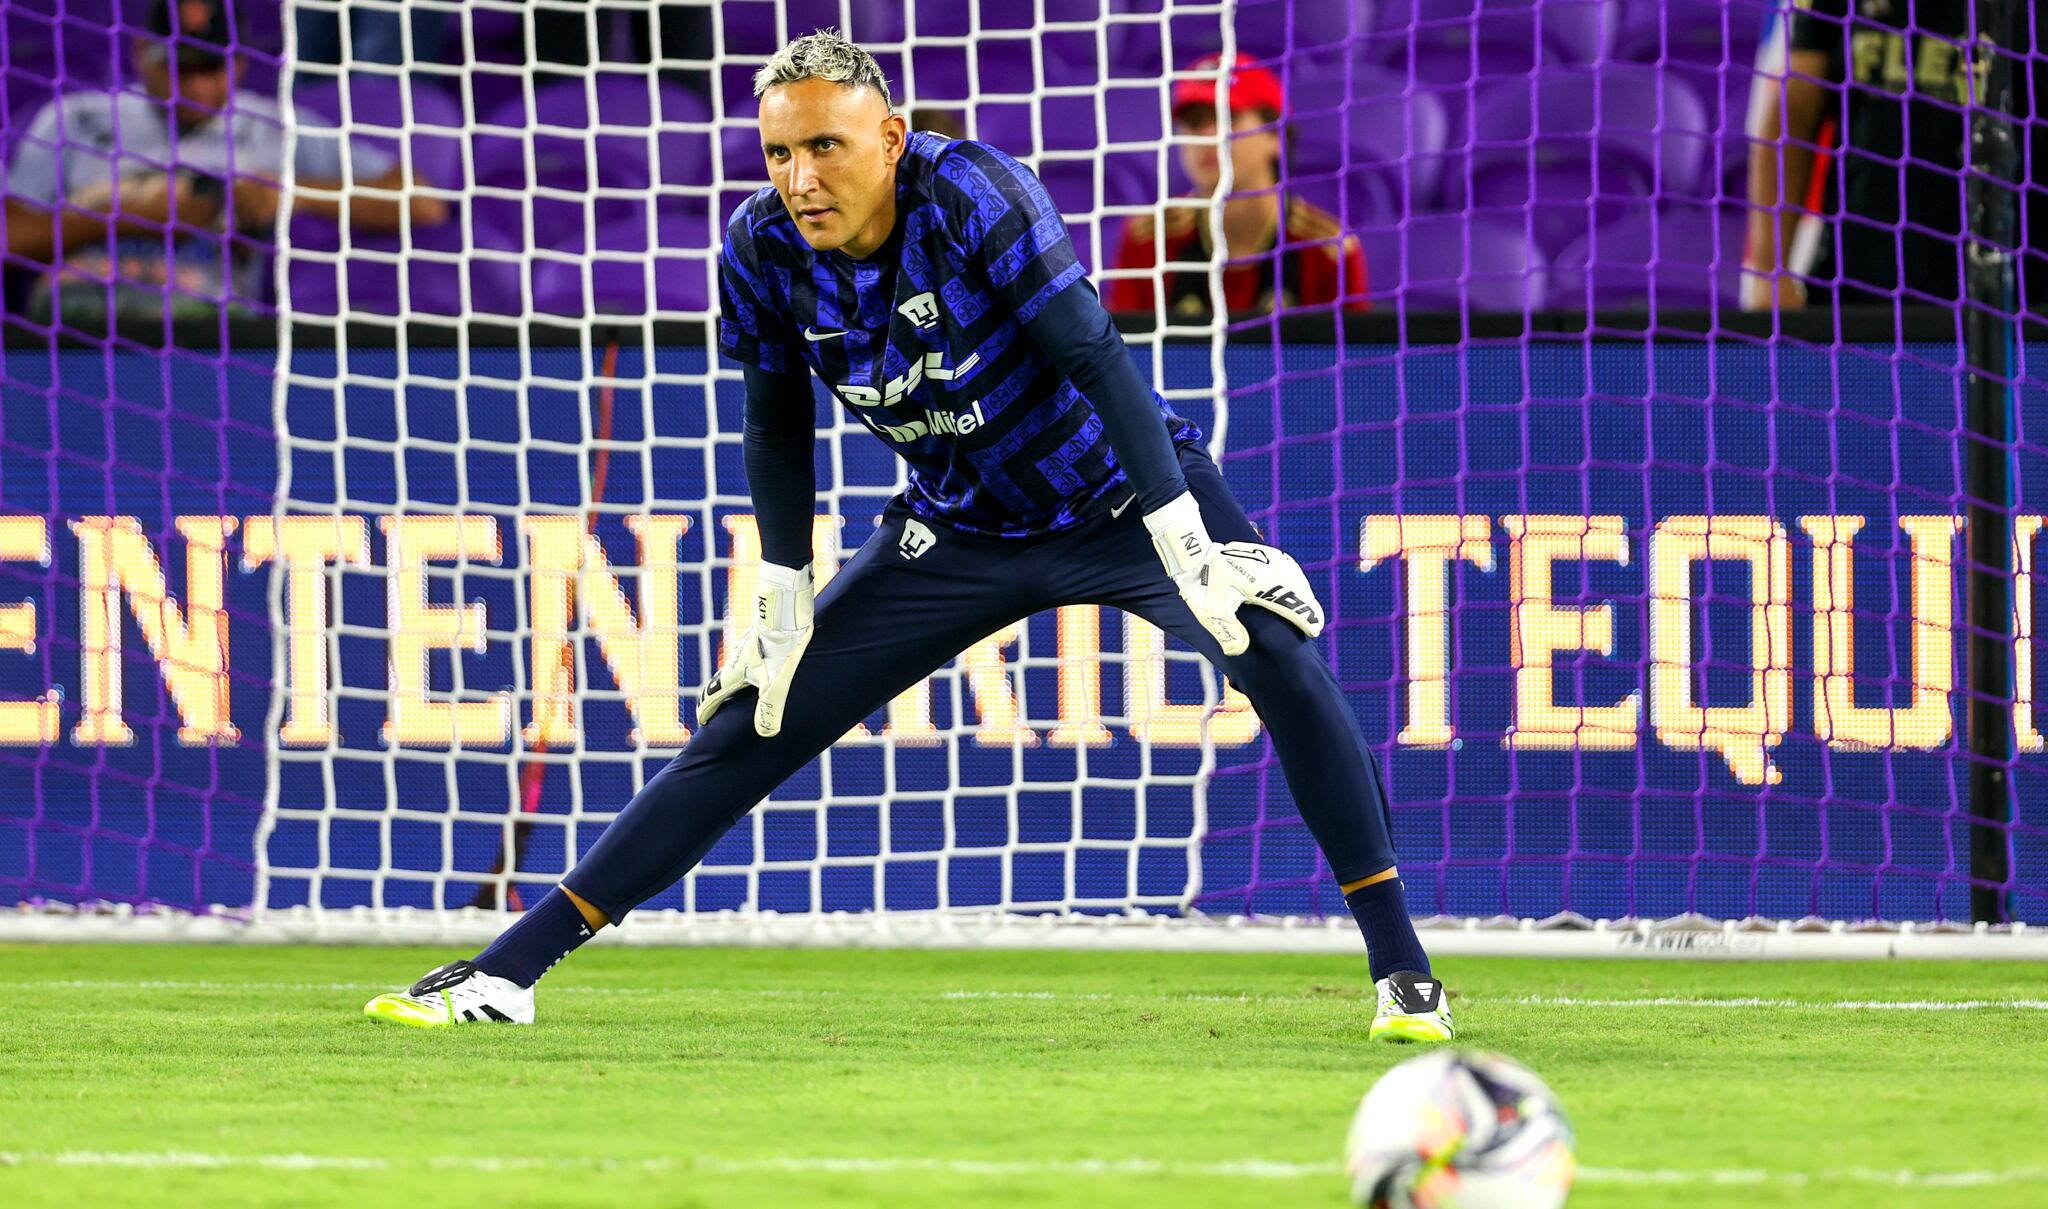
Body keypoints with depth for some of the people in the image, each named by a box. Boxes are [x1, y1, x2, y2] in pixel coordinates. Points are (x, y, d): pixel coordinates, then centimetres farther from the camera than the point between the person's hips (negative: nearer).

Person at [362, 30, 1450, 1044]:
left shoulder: (967, 195, -28)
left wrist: (1181, 532, -30)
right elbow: (777, 426, 2)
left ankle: (1400, 967, -19)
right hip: (958, 533, 4)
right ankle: (509, 968, 5)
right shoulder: (762, 248, -14)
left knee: (1275, 655, -28)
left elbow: (1094, 356, -27)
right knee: (751, 726, 0)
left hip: (1116, 491, -4)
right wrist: (783, 591, -2)